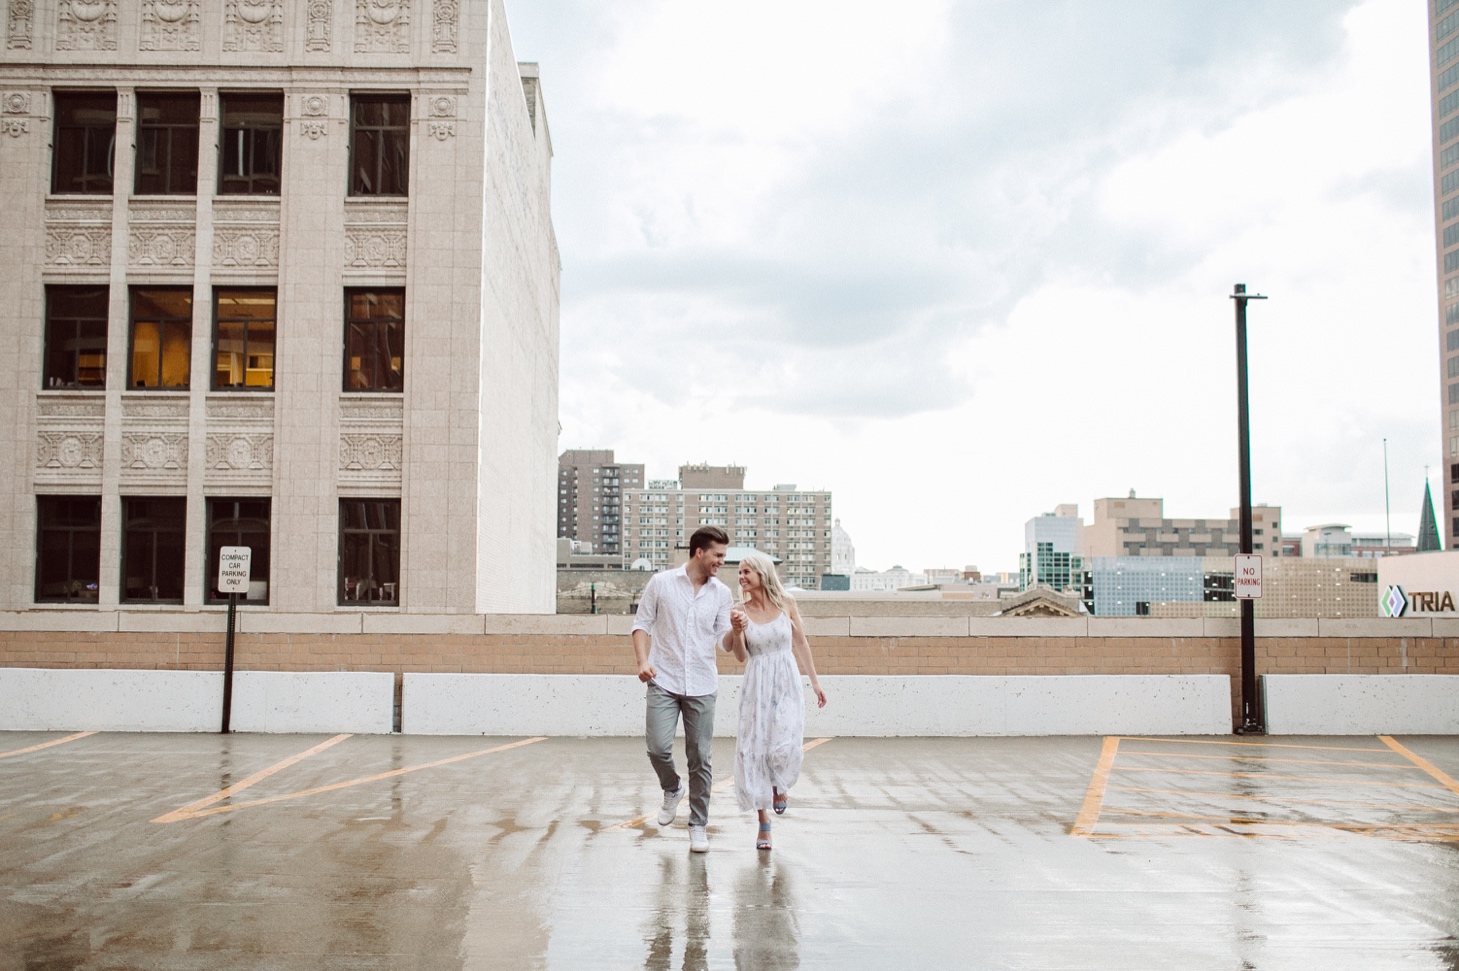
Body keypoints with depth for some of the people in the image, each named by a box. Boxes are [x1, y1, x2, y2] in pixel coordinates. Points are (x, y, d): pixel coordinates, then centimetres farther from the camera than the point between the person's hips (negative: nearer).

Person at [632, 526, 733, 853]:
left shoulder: (722, 594, 5)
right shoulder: (661, 583, 0)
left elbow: (724, 638, 9)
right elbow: (642, 624, 4)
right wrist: (643, 661, -10)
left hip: (702, 687, 2)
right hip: (663, 682, -2)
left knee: (700, 758, 3)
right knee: (658, 746, -13)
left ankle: (698, 826, 17)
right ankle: (672, 789, 20)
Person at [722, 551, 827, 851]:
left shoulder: (786, 603, 0)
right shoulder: (740, 611, -2)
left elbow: (801, 642, 10)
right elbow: (740, 655, -7)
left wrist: (815, 680, 12)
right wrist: (736, 630, -25)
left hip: (787, 683, 0)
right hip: (756, 686, 0)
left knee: (784, 748, -14)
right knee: (754, 749, -1)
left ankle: (780, 786, 23)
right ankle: (763, 825, 12)